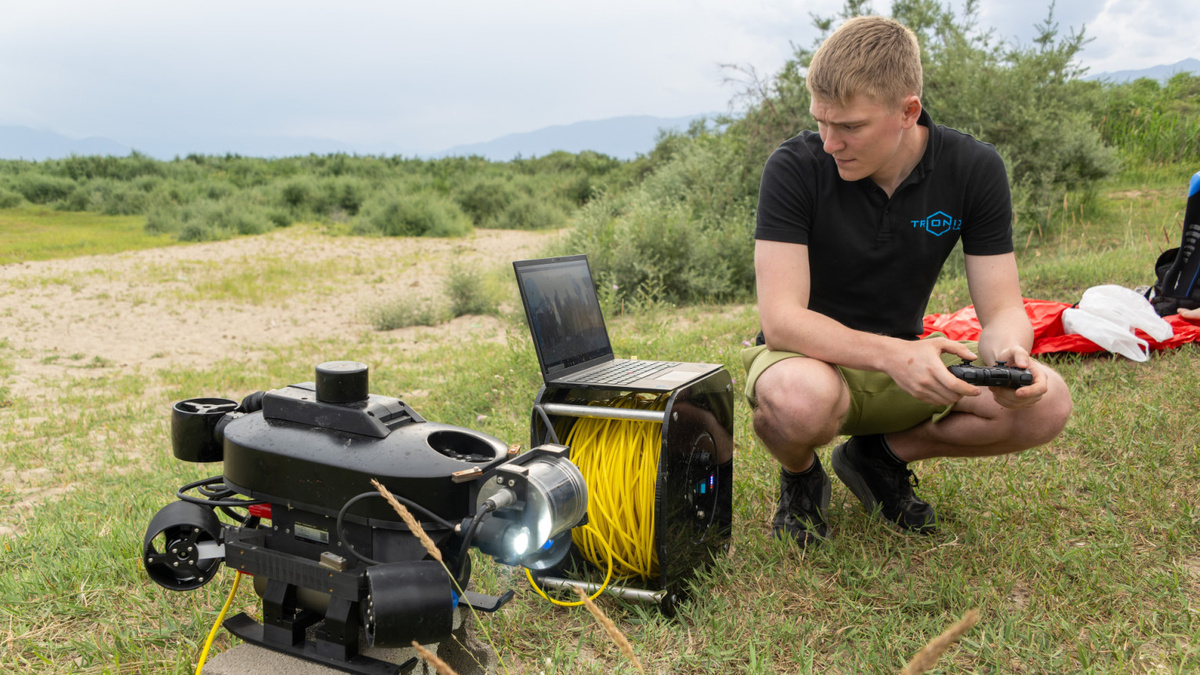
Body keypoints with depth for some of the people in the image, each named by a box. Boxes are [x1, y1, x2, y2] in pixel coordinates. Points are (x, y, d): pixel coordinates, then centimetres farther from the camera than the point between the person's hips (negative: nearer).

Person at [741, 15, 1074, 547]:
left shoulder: (974, 169, -9)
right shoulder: (795, 168, -19)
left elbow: (1002, 308, -8)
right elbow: (780, 319, -26)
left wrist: (1007, 353, -33)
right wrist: (894, 355, -41)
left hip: (905, 365, 4)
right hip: (809, 357, -3)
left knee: (1046, 402, -20)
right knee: (802, 400, -40)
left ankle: (881, 455, 6)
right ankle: (800, 476, 0)